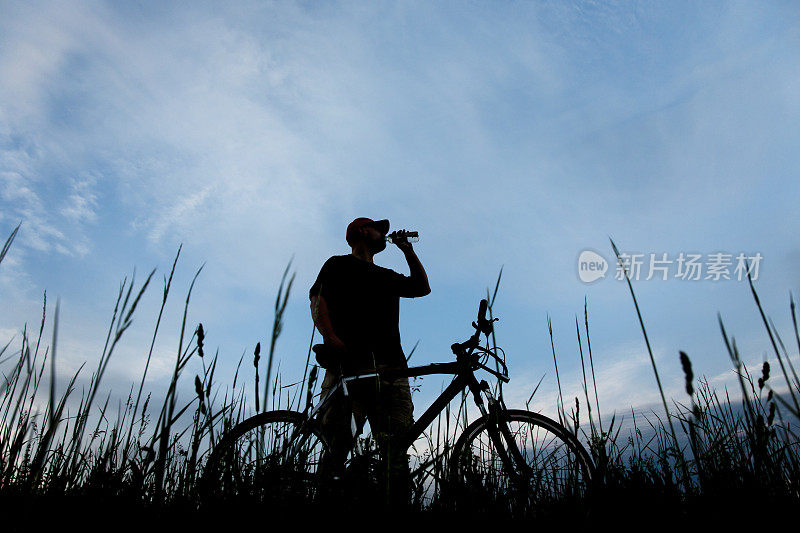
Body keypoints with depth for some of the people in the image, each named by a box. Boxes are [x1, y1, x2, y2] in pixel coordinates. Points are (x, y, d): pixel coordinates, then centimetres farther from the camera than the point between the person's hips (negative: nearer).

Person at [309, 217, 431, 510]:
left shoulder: (385, 276, 36)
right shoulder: (339, 265, 18)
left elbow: (422, 287, 39)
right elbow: (318, 300, 3)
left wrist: (408, 251, 33)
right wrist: (330, 336, -17)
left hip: (390, 363, 5)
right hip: (350, 359, -5)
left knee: (397, 438, -7)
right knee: (340, 438, -19)